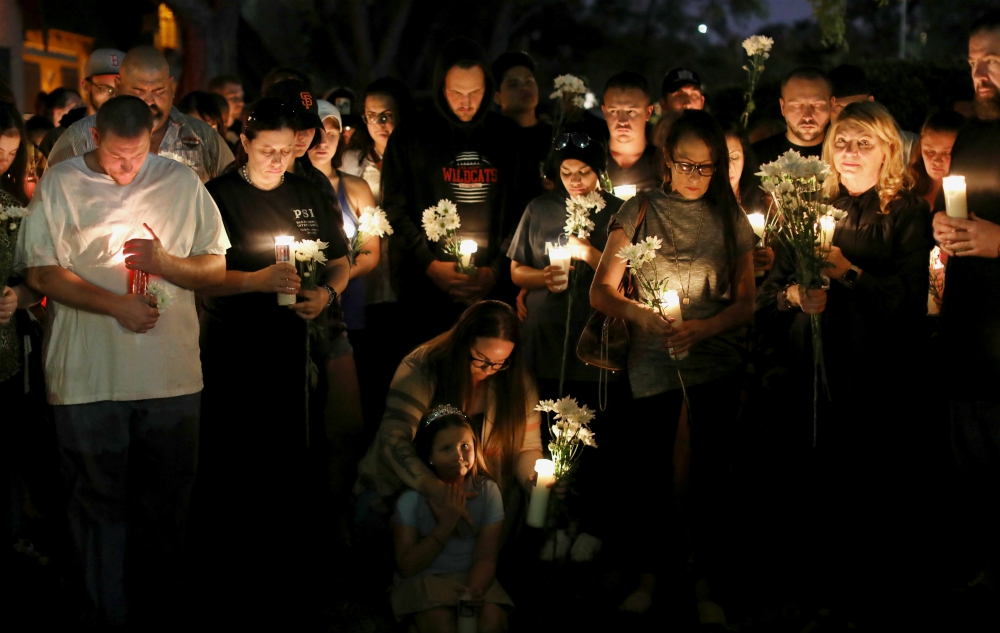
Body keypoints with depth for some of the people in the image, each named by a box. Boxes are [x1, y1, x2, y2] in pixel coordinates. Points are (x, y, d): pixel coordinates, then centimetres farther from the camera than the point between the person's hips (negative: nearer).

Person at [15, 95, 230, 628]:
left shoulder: (182, 183, 5)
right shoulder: (59, 185, 1)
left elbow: (216, 268, 8)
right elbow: (40, 272, -3)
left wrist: (165, 262, -13)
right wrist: (114, 304, -13)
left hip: (172, 376, 1)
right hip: (86, 377, -1)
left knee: (166, 504, 8)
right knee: (98, 502, 7)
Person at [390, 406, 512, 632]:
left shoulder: (487, 491, -4)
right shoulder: (412, 498, -9)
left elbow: (486, 558, -8)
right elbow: (407, 567, -11)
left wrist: (474, 591, -30)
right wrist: (445, 526, -21)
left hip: (471, 578, 2)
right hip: (423, 579, -2)